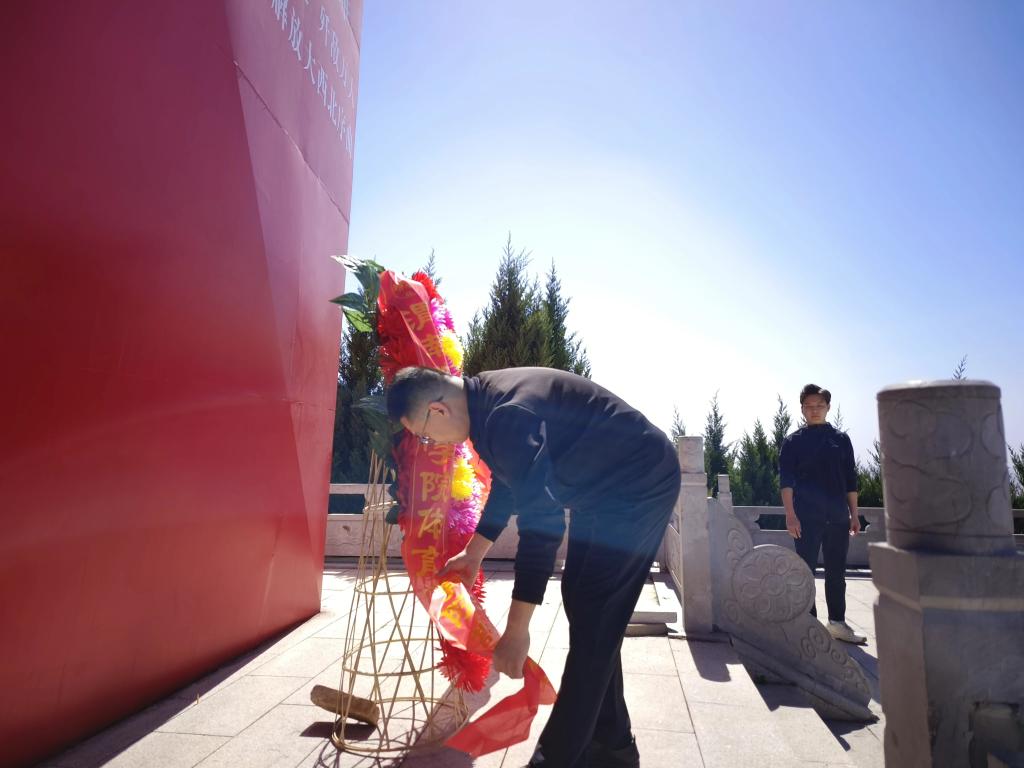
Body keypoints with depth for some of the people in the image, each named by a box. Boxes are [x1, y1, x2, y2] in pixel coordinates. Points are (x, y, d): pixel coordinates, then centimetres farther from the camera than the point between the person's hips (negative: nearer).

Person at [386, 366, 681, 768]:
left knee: (592, 622, -7)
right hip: (604, 486, 10)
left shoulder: (508, 415, -29)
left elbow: (540, 522, -30)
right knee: (584, 606, 13)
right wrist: (473, 553, 22)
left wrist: (516, 629, -25)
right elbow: (508, 484, 16)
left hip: (639, 485, -10)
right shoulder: (487, 401, 2)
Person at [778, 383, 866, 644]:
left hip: (838, 517, 3)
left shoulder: (841, 439, 10)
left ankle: (837, 622, 23)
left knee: (836, 571, 11)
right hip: (807, 518, -3)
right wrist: (790, 514, -14)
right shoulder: (793, 441, 1)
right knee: (806, 571, 1)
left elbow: (850, 479, 11)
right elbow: (786, 480, -5)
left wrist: (853, 514, 7)